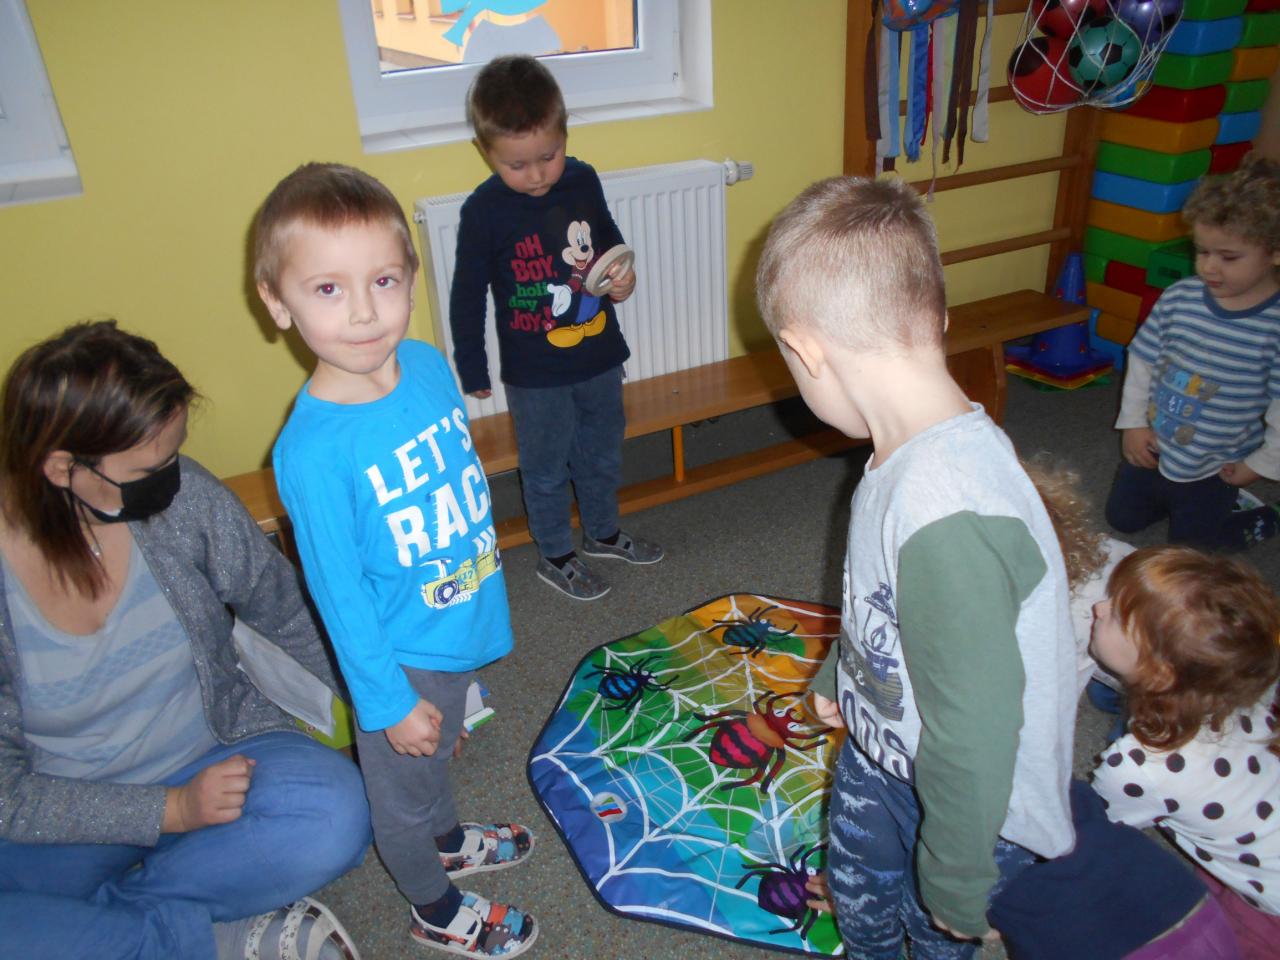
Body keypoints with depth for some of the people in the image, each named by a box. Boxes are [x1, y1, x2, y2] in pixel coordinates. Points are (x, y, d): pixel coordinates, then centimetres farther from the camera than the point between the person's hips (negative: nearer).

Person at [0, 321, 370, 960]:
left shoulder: (182, 498, -16)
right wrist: (170, 810, -20)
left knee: (333, 809, -28)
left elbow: (285, 611, 2)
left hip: (216, 758, 2)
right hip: (61, 820, -1)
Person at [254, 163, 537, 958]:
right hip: (400, 654, -6)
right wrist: (388, 701, -14)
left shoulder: (430, 363, -13)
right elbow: (339, 591, -22)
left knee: (441, 752, 33)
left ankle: (447, 839, 62)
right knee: (403, 785, 21)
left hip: (464, 622, 6)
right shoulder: (313, 450, -32)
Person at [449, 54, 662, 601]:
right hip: (535, 375, -4)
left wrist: (622, 277, -7)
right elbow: (467, 295, -8)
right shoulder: (485, 209, -16)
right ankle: (555, 557, 34)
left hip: (600, 357, 5)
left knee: (603, 454, 22)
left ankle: (603, 533, 46)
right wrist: (473, 371, -3)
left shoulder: (583, 181, -5)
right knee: (546, 469, 12)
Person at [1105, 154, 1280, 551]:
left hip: (1213, 469, -4)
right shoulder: (1179, 298, -11)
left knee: (1191, 539, 13)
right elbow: (1143, 361, -1)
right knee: (1121, 518, 19)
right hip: (1149, 450, 4)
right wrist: (1133, 422, -3)